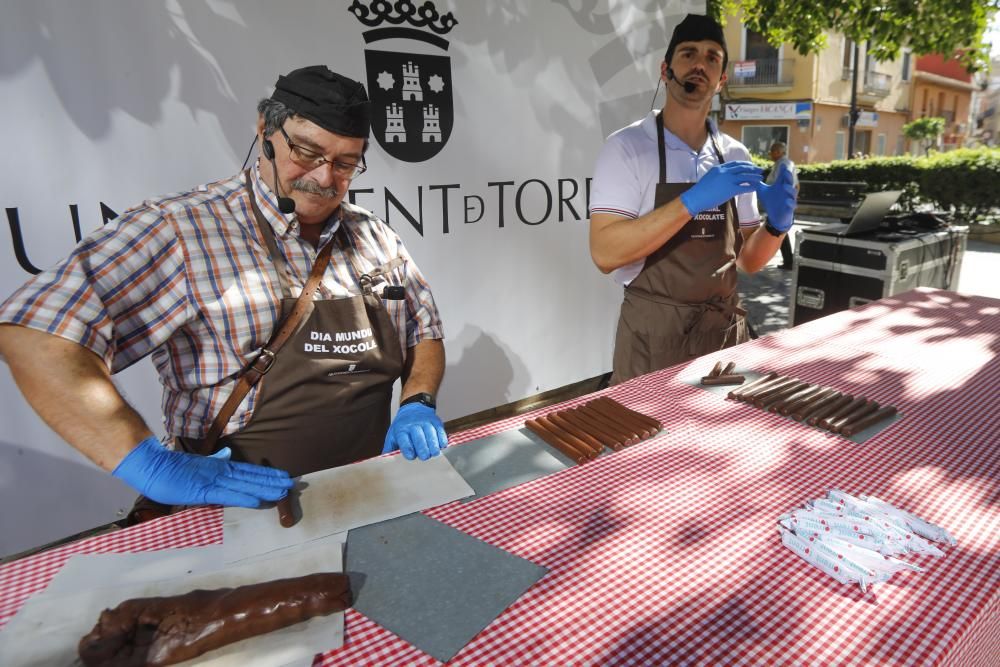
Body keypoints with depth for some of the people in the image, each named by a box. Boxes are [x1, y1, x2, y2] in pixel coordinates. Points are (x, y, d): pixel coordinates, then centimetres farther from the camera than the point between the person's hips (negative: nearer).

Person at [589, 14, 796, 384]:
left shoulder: (736, 156, 7)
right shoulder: (626, 146, -8)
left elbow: (746, 259, 11)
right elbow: (604, 252, -19)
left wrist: (776, 226, -9)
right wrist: (692, 202, -25)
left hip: (725, 328, 5)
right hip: (655, 332, -5)